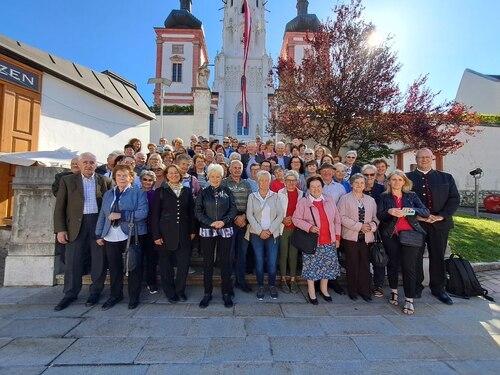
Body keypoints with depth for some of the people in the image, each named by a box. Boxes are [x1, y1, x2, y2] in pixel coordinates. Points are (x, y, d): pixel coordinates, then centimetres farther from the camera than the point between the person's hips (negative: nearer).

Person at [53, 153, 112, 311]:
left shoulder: (105, 181, 4)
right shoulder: (67, 180, 4)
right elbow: (59, 207, 3)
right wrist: (60, 229, -4)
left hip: (99, 223, 0)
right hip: (76, 225, 0)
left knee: (99, 260, 7)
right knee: (73, 261, 7)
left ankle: (95, 292, 23)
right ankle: (70, 294, 26)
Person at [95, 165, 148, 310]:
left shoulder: (139, 193, -3)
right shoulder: (108, 194, 14)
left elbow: (143, 212, -15)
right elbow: (102, 215, 14)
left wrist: (121, 215, -20)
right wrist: (99, 235, 8)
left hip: (132, 236, -4)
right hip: (111, 237, 4)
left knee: (133, 267, 6)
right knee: (114, 268, 14)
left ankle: (133, 297, 23)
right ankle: (115, 295, 33)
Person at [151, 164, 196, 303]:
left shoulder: (187, 190, 7)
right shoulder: (160, 191, 0)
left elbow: (191, 212, 8)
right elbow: (155, 214, -2)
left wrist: (192, 230, 5)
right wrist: (156, 235, -7)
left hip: (183, 233, 2)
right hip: (166, 232, -1)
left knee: (184, 263, 4)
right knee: (166, 265, 8)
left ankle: (180, 290, 25)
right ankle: (170, 293, 25)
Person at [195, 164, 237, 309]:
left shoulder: (227, 192, 4)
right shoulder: (203, 193, 4)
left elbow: (233, 209, 0)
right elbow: (197, 211, -2)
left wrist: (224, 221, -17)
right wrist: (210, 223, -15)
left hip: (225, 231, 0)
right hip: (207, 231, 1)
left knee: (224, 261, 6)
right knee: (207, 262, 8)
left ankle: (226, 293, 20)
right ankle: (207, 293, 23)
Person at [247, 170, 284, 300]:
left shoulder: (275, 196, 4)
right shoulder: (252, 196, 4)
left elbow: (280, 215, -1)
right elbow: (249, 215, -3)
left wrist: (270, 230, -10)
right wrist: (260, 231, -11)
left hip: (272, 234, 0)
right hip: (256, 234, 0)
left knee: (272, 262, 1)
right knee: (259, 261, 5)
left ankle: (272, 285, 22)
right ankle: (260, 286, 22)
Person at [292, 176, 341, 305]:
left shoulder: (330, 200, 7)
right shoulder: (303, 202, -5)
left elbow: (337, 219, 11)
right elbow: (296, 219, -6)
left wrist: (337, 236, 8)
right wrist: (310, 227, -17)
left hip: (329, 241, 4)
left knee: (328, 264, 11)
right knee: (312, 265, 4)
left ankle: (324, 289, 33)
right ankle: (311, 292, 22)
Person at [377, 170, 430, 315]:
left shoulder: (412, 196, 10)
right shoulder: (384, 197, 7)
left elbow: (426, 212, 1)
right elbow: (379, 215, -3)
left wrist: (412, 210, -18)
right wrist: (389, 212, -23)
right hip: (391, 236, 0)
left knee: (409, 266, -5)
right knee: (393, 264, 8)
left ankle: (409, 300, 4)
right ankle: (394, 292, 27)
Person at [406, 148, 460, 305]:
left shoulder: (446, 178, 10)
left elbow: (454, 199, 4)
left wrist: (441, 216, -10)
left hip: (439, 223, 2)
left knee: (438, 257, 11)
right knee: (415, 256, 6)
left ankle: (438, 289, 26)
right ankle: (416, 286, 22)